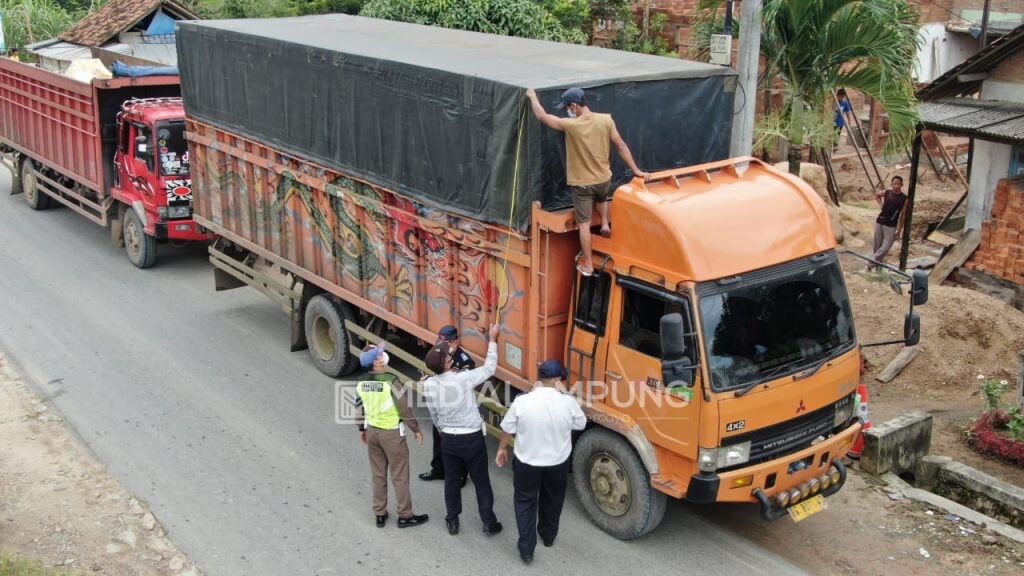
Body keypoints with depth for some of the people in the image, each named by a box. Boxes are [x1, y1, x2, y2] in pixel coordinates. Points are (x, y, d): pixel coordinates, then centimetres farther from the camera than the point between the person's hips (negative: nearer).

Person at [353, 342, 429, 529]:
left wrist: (362, 429, 22)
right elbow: (404, 408, -18)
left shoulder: (361, 383, -5)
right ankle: (405, 516, 18)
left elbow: (359, 408, 6)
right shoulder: (390, 381, -23)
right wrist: (416, 429, -6)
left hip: (372, 431, 6)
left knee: (378, 474, 18)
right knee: (399, 475, 8)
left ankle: (380, 514, 26)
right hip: (392, 433, -6)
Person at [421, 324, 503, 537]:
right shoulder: (463, 379, -23)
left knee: (452, 480, 18)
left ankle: (452, 522, 28)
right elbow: (489, 368, -9)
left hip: (448, 439, 3)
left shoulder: (428, 385, -11)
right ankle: (489, 523, 19)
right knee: (481, 480, 11)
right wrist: (492, 340, -2)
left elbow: (434, 416, 3)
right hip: (472, 438, -3)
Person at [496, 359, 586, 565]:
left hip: (527, 462, -1)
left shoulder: (522, 401, -19)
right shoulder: (568, 402, -19)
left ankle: (526, 549, 17)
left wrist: (502, 449, 12)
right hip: (558, 463, 1)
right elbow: (580, 424, 1)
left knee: (525, 502, 18)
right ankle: (548, 536, 46)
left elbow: (508, 429, -7)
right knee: (552, 501, 26)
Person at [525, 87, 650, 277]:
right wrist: (636, 170, 5)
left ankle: (588, 264, 13)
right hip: (604, 179, 4)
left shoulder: (570, 125, -19)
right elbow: (621, 146, -3)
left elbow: (542, 116, -6)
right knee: (602, 198, 41)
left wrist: (532, 96, 10)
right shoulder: (606, 120, -11)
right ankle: (605, 223, 26)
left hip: (582, 183, -4)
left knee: (584, 224, 7)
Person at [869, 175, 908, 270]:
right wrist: (881, 204, 8)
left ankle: (871, 264, -2)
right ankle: (877, 266, 21)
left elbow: (903, 215, -2)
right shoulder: (886, 193, 0)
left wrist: (899, 230, -4)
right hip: (879, 223, 3)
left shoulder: (904, 199, -7)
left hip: (891, 226, -2)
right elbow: (876, 195, 23)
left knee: (885, 248, -10)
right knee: (877, 246, 9)